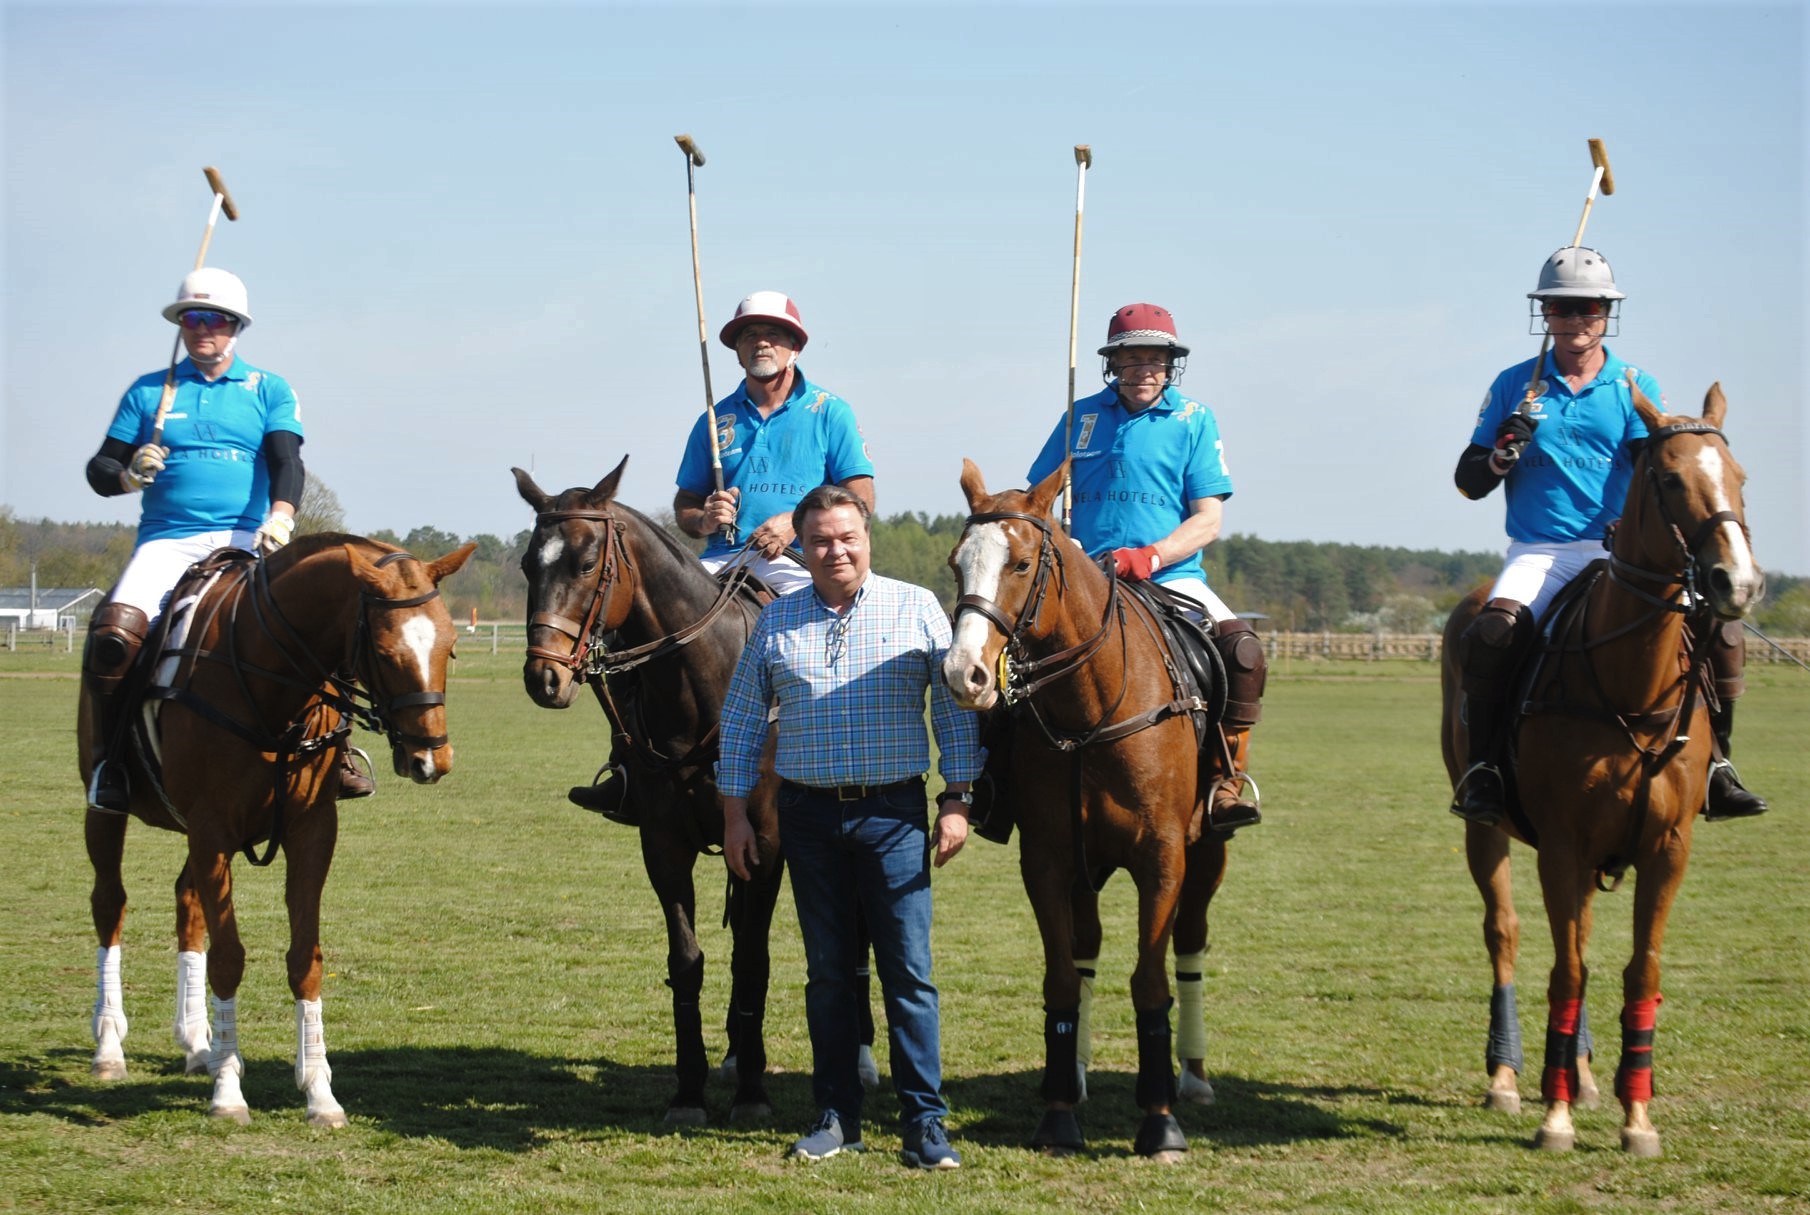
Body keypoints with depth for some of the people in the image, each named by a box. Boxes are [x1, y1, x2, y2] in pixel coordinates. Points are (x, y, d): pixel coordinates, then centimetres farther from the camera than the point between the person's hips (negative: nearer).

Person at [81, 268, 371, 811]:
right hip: (167, 541, 1)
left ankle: (334, 751, -12)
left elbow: (287, 463, -2)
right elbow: (100, 468, 15)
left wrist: (279, 516, -23)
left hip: (245, 541, 0)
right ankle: (108, 757, -9)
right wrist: (128, 475, -10)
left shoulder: (269, 392, 13)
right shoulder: (148, 392, 16)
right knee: (114, 629, -27)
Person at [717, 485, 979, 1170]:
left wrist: (956, 802, -4)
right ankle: (836, 1118, 15)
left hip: (893, 812, -2)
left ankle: (925, 1124, -1)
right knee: (827, 972, 8)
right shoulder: (776, 623, 8)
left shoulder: (917, 610, 2)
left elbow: (955, 708, 2)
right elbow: (741, 722, 13)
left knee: (908, 972, -4)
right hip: (809, 813, 2)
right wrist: (734, 813, 8)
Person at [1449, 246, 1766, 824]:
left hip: (1621, 552, 1)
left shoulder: (1636, 388, 8)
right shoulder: (1515, 386, 8)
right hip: (1538, 553, -1)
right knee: (1494, 631, -32)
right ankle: (1479, 769, -18)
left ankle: (1715, 764, -5)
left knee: (1717, 619, -19)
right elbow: (1468, 482, 8)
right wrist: (1502, 455, -14)